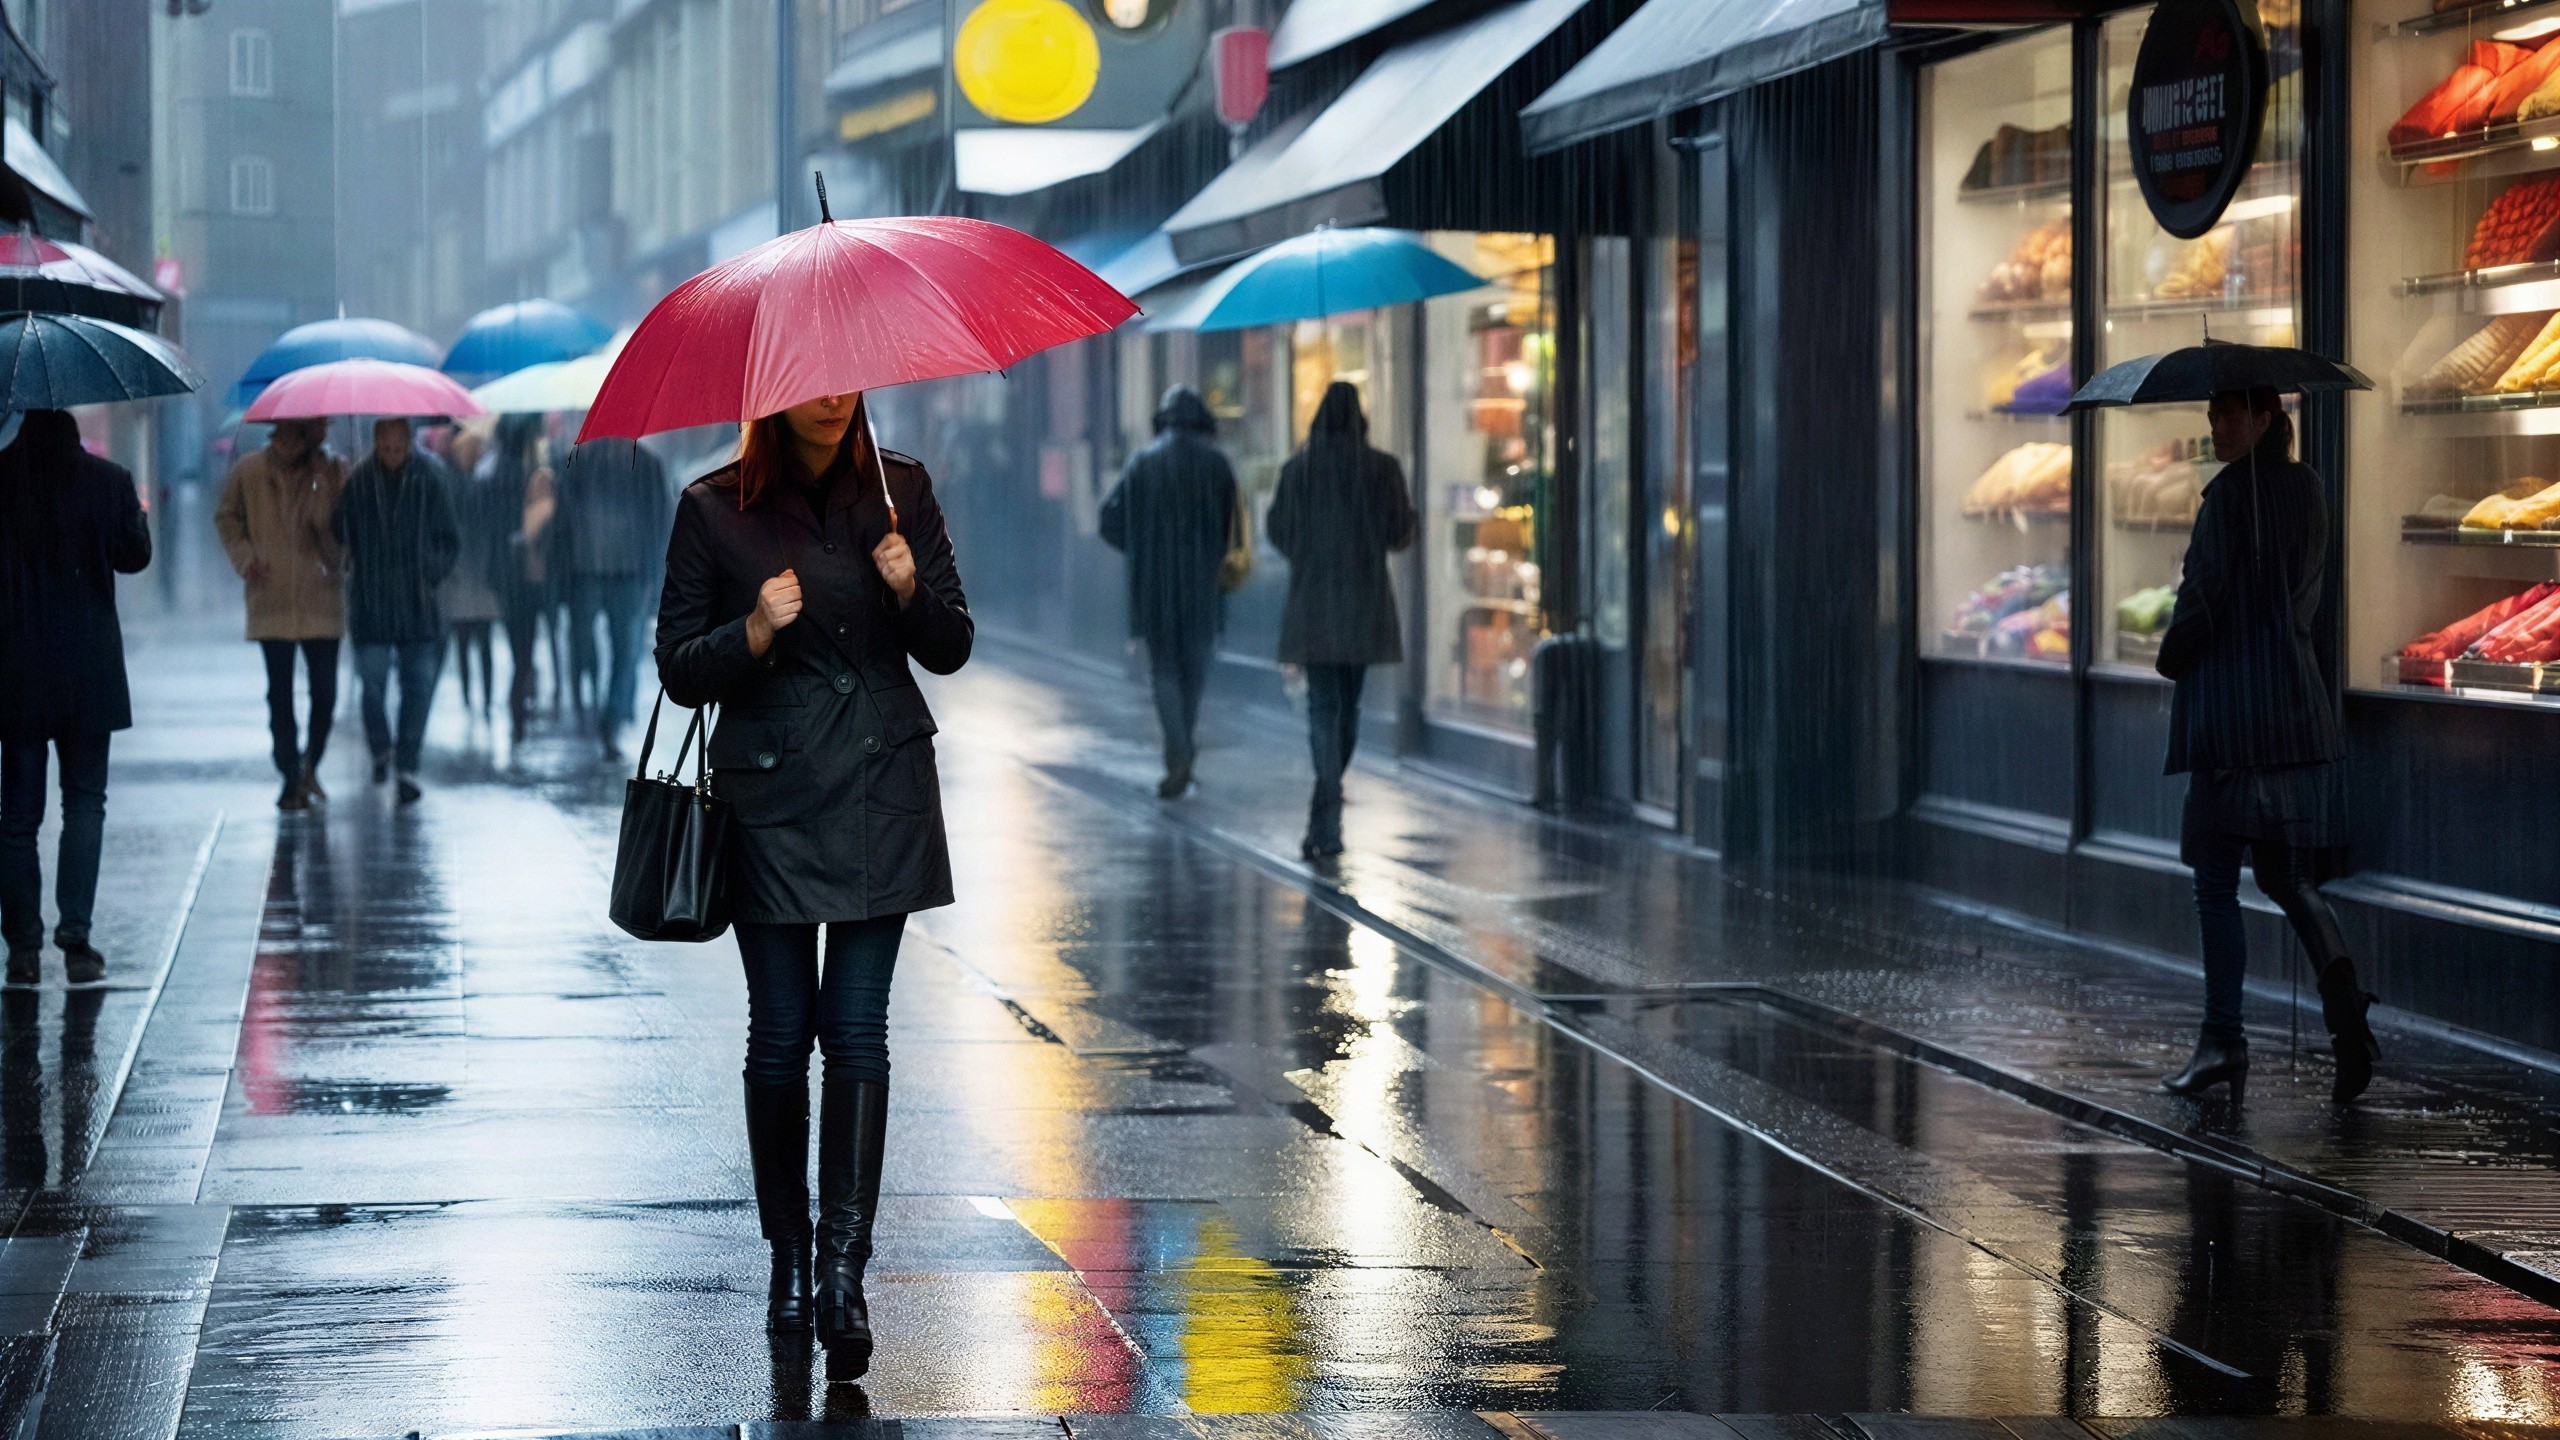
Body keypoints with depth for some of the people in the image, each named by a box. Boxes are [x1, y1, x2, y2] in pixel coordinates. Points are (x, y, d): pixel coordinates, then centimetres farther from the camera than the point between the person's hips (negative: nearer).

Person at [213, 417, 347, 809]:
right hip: (271, 599, 0)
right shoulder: (248, 471, 1)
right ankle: (292, 778, 9)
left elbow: (337, 526, -9)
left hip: (320, 598, 0)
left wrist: (320, 484, -19)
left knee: (325, 691, 1)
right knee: (280, 693, 1)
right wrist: (245, 558, 0)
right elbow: (226, 517, 14)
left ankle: (310, 765, 24)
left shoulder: (331, 471, 0)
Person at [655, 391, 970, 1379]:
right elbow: (679, 670, 1)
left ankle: (843, 1271, -11)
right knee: (780, 1032, 1)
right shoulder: (714, 510, -1)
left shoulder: (900, 491, 5)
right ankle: (788, 1260, 15)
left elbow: (950, 650, 7)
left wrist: (910, 589, -13)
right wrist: (754, 632, -17)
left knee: (856, 1025, -6)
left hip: (882, 788, 1)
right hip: (770, 796, -1)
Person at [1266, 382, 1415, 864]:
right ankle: (1324, 817, 28)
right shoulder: (1382, 467, -5)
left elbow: (1279, 535, 4)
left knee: (1322, 706, -3)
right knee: (1348, 702, 17)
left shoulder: (1297, 468, -3)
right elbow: (1400, 533, -3)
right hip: (1365, 600, 1)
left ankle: (1326, 825, -17)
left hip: (1313, 600, -1)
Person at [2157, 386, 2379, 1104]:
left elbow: (2204, 595, -15)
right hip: (2299, 709, 7)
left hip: (2231, 710, -7)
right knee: (2284, 873, 13)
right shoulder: (2305, 490, 10)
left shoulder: (2231, 493, -13)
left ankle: (2223, 1041, 2)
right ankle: (2338, 975, -14)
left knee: (2217, 884, 1)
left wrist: (2173, 656, 3)